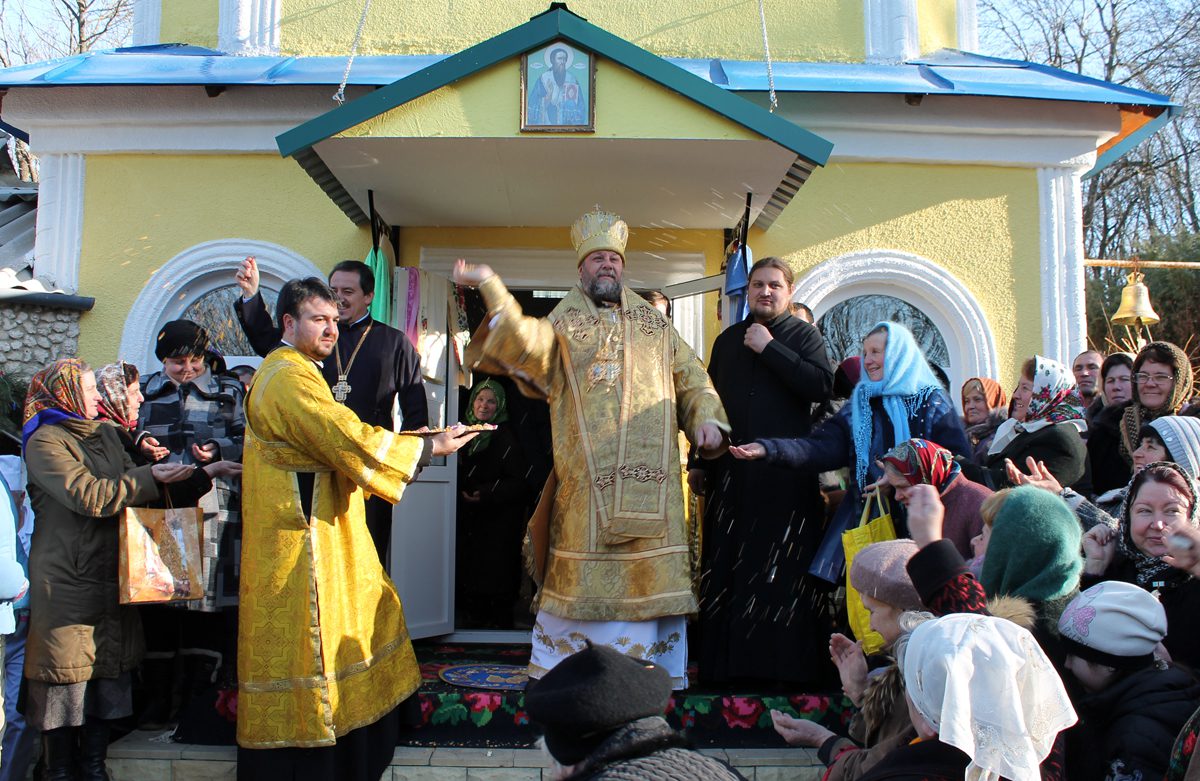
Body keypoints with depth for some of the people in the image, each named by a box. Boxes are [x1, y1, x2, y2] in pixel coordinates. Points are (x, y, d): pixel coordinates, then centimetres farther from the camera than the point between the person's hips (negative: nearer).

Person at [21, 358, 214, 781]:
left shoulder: (107, 434, 15)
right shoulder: (45, 442, -8)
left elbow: (132, 489, 13)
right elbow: (90, 496, -19)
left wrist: (201, 476, 1)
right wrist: (150, 478, -15)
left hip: (110, 574, 7)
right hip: (67, 581, -7)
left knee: (107, 673, 10)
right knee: (65, 680, 0)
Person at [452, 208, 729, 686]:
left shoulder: (655, 325, 19)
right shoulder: (564, 324, 9)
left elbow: (691, 379, 19)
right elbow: (526, 345, -12)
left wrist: (706, 418, 0)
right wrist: (491, 288, -24)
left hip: (651, 476, 3)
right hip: (588, 477, -2)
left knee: (649, 571, 3)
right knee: (584, 568, 0)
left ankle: (646, 658, 15)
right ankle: (566, 666, 13)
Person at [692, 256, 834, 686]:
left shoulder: (804, 335, 5)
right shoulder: (727, 340, 16)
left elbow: (822, 385, -13)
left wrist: (769, 348, -11)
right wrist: (698, 462, 13)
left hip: (787, 475, -3)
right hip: (731, 472, 4)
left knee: (784, 569, -2)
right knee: (727, 565, 6)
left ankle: (787, 661, 8)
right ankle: (727, 660, 16)